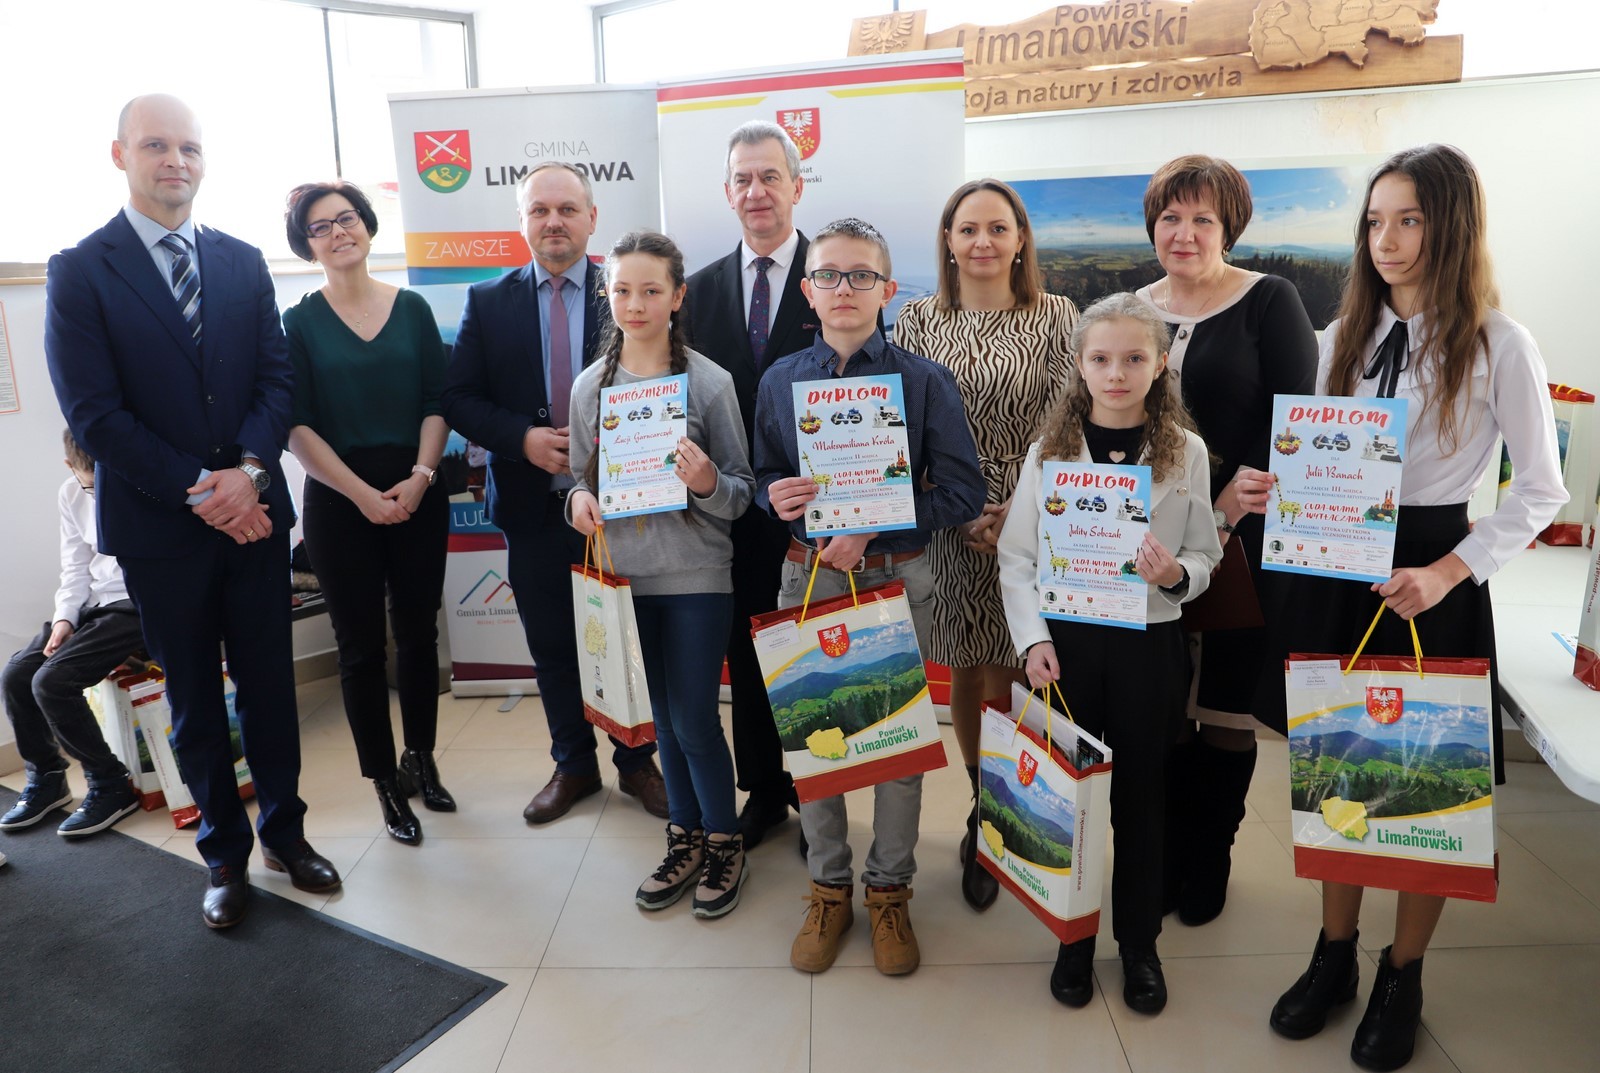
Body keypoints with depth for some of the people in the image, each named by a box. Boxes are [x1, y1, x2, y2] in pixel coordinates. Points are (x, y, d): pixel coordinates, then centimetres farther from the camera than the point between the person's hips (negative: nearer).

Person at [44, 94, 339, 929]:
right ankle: (225, 854, 26)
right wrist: (199, 490, -16)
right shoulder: (79, 271, -4)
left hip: (253, 512, 3)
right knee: (194, 701, 11)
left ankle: (284, 833, 28)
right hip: (158, 525, -2)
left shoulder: (243, 263, 7)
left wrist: (248, 469, -14)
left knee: (269, 683, 11)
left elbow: (276, 379, 2)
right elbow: (94, 414, -10)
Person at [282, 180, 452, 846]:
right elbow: (296, 425, -5)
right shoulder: (299, 323, 0)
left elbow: (436, 404, 2)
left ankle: (420, 759, 27)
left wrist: (419, 477, -12)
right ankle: (387, 784, 18)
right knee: (361, 646, 5)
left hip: (418, 495, 2)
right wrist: (362, 492, -13)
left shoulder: (412, 309, 5)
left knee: (418, 633, 9)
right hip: (339, 501, -2)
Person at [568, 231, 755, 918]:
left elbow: (740, 493, -4)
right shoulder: (590, 385, 3)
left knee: (695, 721, 1)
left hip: (696, 576, -3)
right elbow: (582, 475, 13)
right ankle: (686, 838, 34)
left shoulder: (709, 381, -7)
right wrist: (579, 498, -9)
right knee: (664, 719, 15)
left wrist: (708, 484, -25)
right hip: (625, 575, 4)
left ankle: (724, 842, 24)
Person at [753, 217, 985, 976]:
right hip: (808, 577, 2)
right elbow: (764, 477, 13)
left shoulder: (925, 382, -4)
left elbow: (964, 492, -7)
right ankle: (828, 891, 30)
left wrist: (871, 531, -17)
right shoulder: (780, 381, 5)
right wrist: (776, 497, -12)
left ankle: (889, 891, 29)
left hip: (897, 579, -2)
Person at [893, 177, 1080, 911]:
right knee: (965, 676, 10)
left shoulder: (1057, 317, 1)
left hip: (1032, 525, -1)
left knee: (1010, 675, 1)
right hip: (948, 527, 2)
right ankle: (985, 811, 29)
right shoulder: (919, 321, 4)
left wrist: (1019, 511, -13)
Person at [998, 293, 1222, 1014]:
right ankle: (1073, 938, 27)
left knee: (1141, 798, 11)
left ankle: (1139, 943, 31)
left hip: (1149, 646, 0)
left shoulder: (1187, 453, 0)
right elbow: (1016, 556, 0)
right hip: (1064, 642, 0)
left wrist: (1175, 574, -18)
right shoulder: (1050, 449, 0)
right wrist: (1033, 639, -10)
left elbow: (1206, 557, 4)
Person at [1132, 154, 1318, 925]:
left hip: (1243, 541, -3)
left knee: (1227, 702, 7)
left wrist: (1229, 502, -18)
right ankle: (1165, 847, 27)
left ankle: (1210, 854, 25)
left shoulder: (1269, 301, -2)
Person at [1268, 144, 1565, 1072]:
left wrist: (1446, 572, -15)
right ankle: (1335, 957, 30)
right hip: (1343, 571, 4)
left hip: (1437, 580, -4)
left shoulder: (1500, 345, -7)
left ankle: (1403, 980, 27)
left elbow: (1541, 492, -5)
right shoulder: (1346, 337, 7)